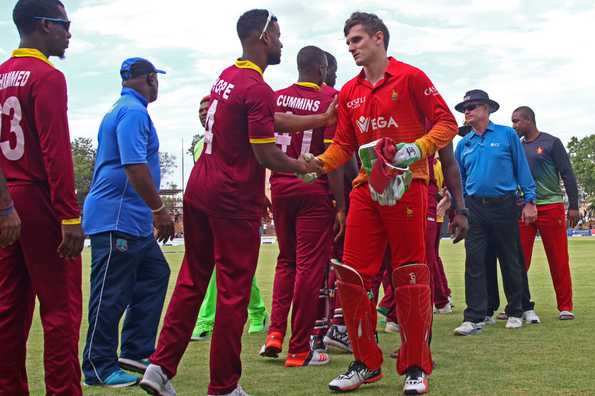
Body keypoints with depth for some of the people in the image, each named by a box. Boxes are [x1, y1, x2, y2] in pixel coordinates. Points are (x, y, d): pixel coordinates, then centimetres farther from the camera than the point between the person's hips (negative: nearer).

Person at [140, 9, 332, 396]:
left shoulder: (227, 77, 13)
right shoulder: (257, 88, -15)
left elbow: (274, 120, 18)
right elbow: (266, 154, -15)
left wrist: (322, 119, 19)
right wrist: (303, 166, 2)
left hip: (199, 190, 9)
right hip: (234, 200, -8)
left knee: (192, 281, 14)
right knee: (233, 293, 1)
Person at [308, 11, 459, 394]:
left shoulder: (411, 77, -1)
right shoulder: (349, 92, 14)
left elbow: (447, 122, -2)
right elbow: (343, 144, 16)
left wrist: (417, 148, -17)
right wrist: (319, 163, -3)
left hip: (407, 186, -5)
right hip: (366, 188, 5)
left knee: (410, 276, -1)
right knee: (352, 275, 1)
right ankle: (366, 364, 14)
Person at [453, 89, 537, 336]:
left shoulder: (507, 135, 1)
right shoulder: (464, 144, 11)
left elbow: (522, 169, 1)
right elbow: (458, 180, 15)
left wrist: (529, 201, -4)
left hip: (504, 205, -2)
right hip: (474, 207, 2)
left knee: (510, 261, 7)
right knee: (474, 262, -4)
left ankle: (515, 312, 20)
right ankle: (474, 317, -3)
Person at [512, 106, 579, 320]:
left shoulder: (551, 143, 0)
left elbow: (568, 175, -2)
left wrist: (573, 206, -8)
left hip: (551, 207, -4)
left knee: (559, 261, -1)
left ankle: (565, 307, 7)